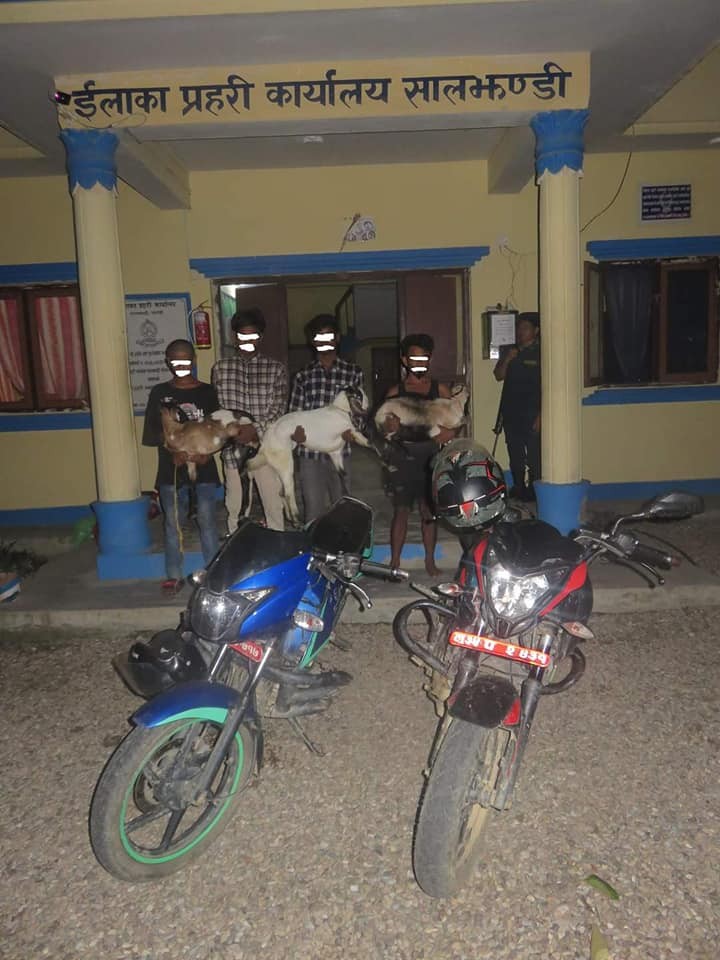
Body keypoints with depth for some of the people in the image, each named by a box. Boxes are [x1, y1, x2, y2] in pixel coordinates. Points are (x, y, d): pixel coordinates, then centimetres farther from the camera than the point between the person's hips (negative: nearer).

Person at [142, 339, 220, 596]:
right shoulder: (159, 393, 5)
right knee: (173, 522, 4)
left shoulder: (207, 392, 6)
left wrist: (206, 451, -14)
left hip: (203, 467, 0)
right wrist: (173, 449, -15)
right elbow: (150, 434, 2)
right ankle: (174, 575, 13)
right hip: (171, 467, 0)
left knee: (206, 519, -2)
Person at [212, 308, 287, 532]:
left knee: (274, 506, 4)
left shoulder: (276, 368, 3)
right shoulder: (220, 369, 7)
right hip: (233, 448, 2)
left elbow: (278, 407, -4)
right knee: (234, 508, 10)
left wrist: (256, 428, -18)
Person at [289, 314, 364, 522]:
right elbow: (294, 413, 9)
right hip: (309, 453, 0)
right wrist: (295, 430, -12)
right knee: (313, 509, 1)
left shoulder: (353, 372, 5)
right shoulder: (303, 376, 8)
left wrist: (350, 430, -15)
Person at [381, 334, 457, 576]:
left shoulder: (440, 390, 6)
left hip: (430, 459, 1)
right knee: (401, 511, 2)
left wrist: (448, 432, -17)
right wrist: (390, 428, -18)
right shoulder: (395, 392, 6)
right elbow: (384, 428, 5)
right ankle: (394, 562, 10)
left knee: (428, 511, 7)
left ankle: (430, 561, 17)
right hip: (403, 458, -1)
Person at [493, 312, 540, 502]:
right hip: (510, 413, 6)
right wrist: (507, 359, -10)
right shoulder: (510, 351, 13)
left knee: (534, 456, -6)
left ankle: (534, 490, 4)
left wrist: (540, 416, -14)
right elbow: (498, 376, 9)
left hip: (532, 415, -6)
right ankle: (518, 488, 22)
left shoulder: (540, 353, -5)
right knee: (515, 455, 12)